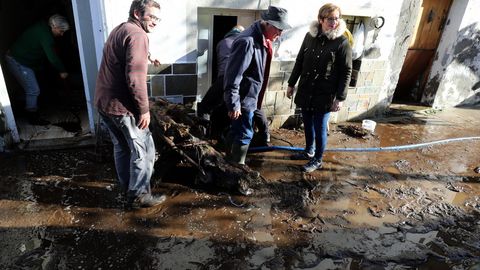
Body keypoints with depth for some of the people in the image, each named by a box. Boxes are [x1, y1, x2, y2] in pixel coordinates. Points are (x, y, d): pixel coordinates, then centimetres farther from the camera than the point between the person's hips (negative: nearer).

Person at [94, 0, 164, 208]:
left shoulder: (119, 30, 17)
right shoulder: (137, 35, -15)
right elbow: (135, 77, -24)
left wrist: (144, 58, 21)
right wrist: (144, 109, -20)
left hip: (104, 101, 10)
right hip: (122, 105, -10)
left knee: (122, 147, 19)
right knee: (143, 149, 2)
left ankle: (127, 189, 32)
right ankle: (139, 196, 12)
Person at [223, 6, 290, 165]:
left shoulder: (263, 39, 7)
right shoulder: (247, 41, -24)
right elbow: (233, 74, -25)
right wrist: (233, 104, -24)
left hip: (249, 95, 9)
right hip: (243, 98, -9)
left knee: (236, 130, 19)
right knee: (245, 134, 1)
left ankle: (230, 162, 35)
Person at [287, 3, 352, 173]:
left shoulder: (342, 43, -9)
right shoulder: (310, 36, 2)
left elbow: (346, 72, -8)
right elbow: (299, 62, 10)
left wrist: (340, 97, -13)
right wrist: (291, 84, 11)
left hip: (325, 95, -4)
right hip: (305, 91, 4)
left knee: (320, 129, 4)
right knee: (307, 124, 17)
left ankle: (317, 160, 23)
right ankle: (309, 150, 41)